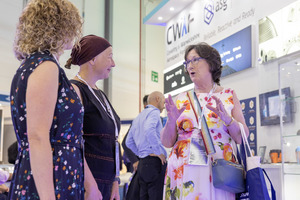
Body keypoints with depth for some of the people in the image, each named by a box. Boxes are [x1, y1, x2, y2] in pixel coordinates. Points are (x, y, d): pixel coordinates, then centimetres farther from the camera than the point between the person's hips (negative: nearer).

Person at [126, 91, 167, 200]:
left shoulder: (138, 117, 23)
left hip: (142, 163, 9)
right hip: (155, 162, -9)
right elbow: (149, 130, -25)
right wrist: (159, 152, -17)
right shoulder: (154, 112, -4)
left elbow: (129, 142, 23)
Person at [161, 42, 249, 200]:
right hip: (182, 173, 1)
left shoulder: (228, 95, 7)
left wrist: (227, 118, -16)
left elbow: (243, 138, 1)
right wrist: (172, 120, -11)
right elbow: (167, 142, 7)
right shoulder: (181, 99, 10)